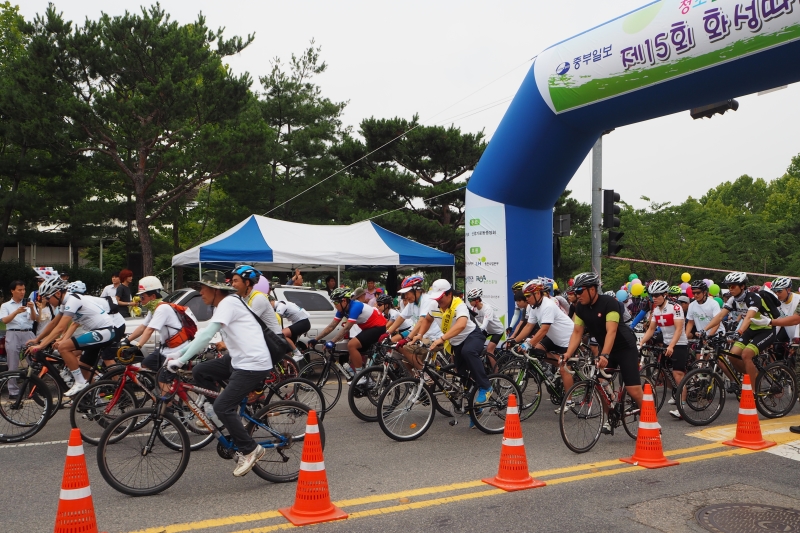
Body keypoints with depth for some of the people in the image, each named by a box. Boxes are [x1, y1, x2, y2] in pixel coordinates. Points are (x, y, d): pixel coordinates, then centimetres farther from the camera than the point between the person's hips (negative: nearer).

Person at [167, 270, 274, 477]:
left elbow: (206, 335, -22)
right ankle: (230, 418, 14)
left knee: (222, 406, -14)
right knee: (200, 371, 7)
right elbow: (204, 334, 18)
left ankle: (249, 450, 0)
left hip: (254, 364, -10)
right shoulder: (223, 305, 17)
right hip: (239, 359, 10)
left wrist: (181, 360, -21)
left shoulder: (229, 302, -14)